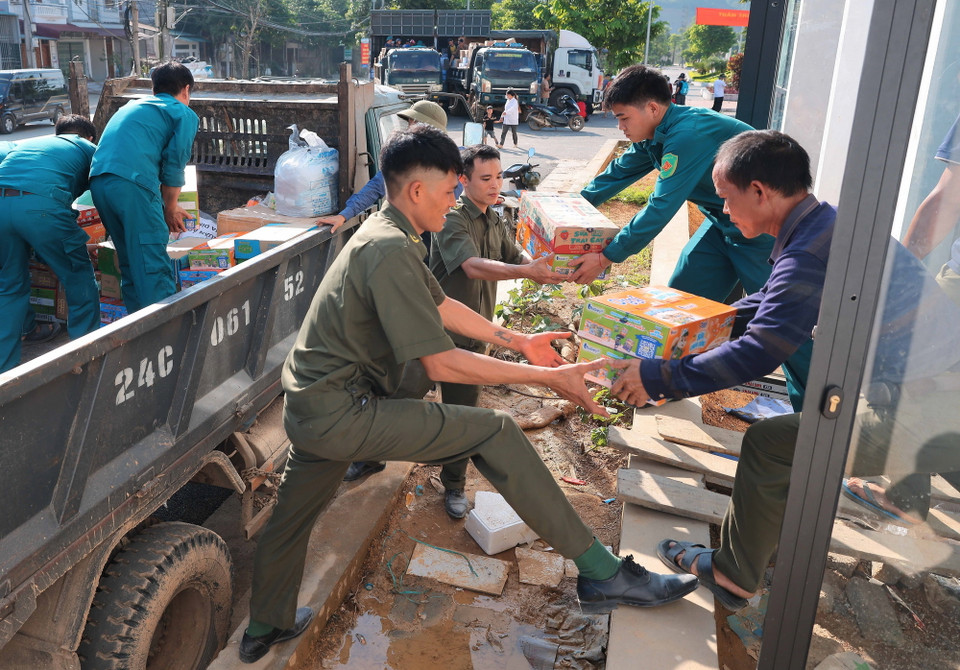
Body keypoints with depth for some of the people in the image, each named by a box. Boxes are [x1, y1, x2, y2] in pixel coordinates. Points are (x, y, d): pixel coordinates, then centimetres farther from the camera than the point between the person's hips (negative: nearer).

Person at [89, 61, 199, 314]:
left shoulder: (131, 106, 32)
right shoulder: (185, 114, 10)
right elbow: (174, 165, 2)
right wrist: (170, 208, 14)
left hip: (98, 182, 7)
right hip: (133, 184, -7)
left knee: (130, 266, 16)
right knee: (155, 269, -7)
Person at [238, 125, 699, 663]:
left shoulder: (386, 233, 11)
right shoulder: (391, 250, -21)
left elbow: (441, 305, 19)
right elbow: (441, 364, -23)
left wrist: (516, 340, 18)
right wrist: (547, 377, -18)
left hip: (308, 407, 11)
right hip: (342, 412, -10)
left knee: (294, 514, 27)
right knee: (495, 433, -12)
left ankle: (265, 628, 51)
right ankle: (600, 573, -7)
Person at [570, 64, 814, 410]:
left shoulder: (687, 135, -29)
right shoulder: (657, 135, 1)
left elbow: (660, 209, -30)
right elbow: (618, 173, 13)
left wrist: (605, 258, -25)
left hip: (765, 229, -10)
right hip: (724, 223, 10)